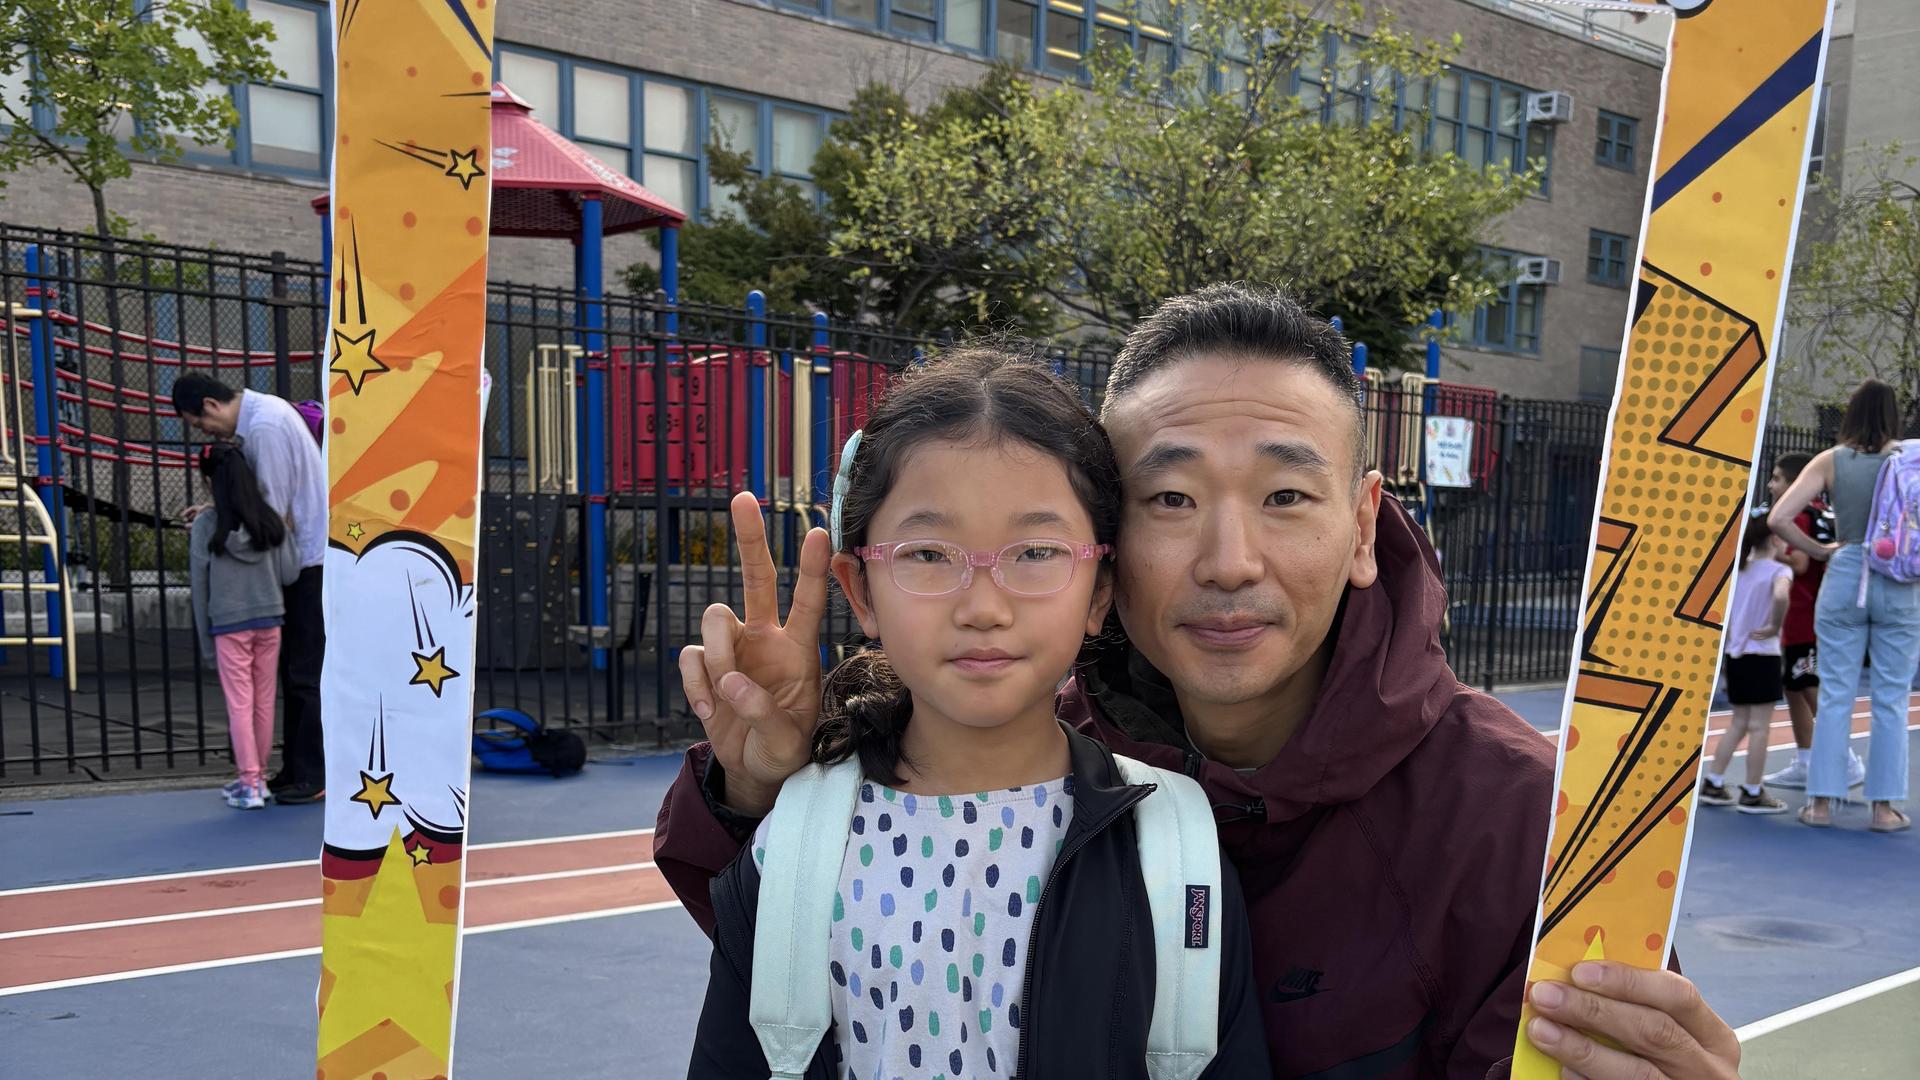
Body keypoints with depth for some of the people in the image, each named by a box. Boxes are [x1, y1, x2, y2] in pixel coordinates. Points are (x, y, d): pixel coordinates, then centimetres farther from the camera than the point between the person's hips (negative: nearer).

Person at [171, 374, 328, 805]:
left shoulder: (264, 426, -18)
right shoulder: (260, 412, 11)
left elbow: (275, 510, -17)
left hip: (311, 558, -10)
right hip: (307, 555, 10)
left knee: (305, 672, -5)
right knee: (295, 668, 13)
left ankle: (312, 777, 0)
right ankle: (296, 769, 20)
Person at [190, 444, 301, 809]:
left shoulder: (204, 527, -9)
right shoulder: (271, 521, -3)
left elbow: (200, 587, -4)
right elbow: (290, 573, -3)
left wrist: (205, 640, 4)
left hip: (228, 625, -3)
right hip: (269, 621, 3)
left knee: (240, 705, 3)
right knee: (264, 703, 11)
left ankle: (249, 783, 3)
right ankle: (257, 776, 21)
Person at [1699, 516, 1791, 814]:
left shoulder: (1740, 569, 11)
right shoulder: (1780, 570, -9)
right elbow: (1780, 596, -31)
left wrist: (1726, 648, 15)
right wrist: (1775, 627, -17)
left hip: (1736, 654, 7)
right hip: (1762, 656, -7)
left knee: (1738, 723, 16)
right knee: (1759, 726, 1)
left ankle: (1713, 783, 16)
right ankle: (1753, 793, 7)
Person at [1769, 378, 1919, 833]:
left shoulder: (1830, 461, -1)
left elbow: (1778, 518, -9)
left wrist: (1820, 551, 3)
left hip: (1844, 578, 1)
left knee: (1835, 696, 7)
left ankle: (1821, 802, 10)